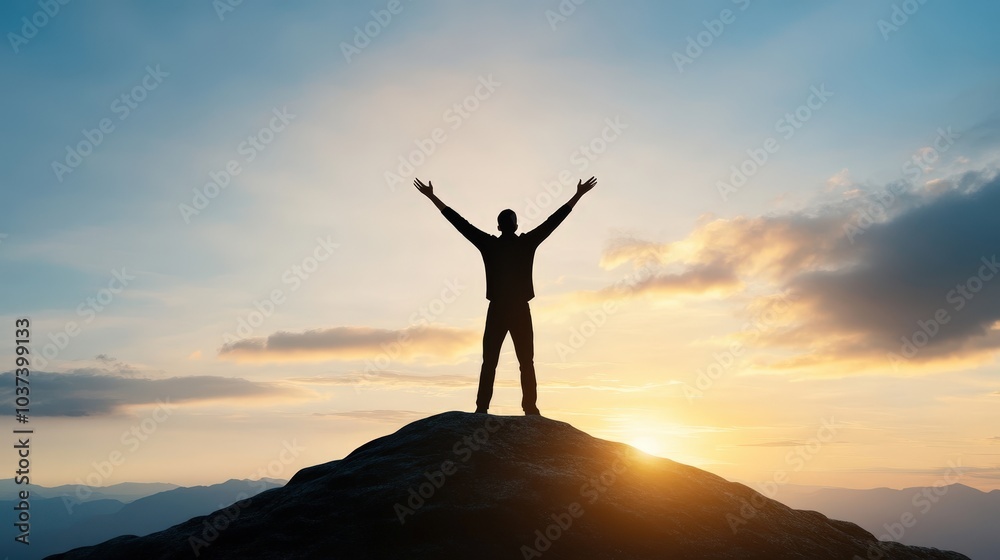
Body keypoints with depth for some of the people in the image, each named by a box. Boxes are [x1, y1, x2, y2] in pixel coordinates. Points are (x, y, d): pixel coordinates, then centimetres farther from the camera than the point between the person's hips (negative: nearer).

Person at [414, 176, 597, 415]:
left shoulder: (489, 244, 0)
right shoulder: (527, 242, 0)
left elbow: (459, 222, 3)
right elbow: (555, 219, 4)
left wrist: (432, 197, 8)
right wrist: (579, 195, 11)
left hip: (497, 310, 0)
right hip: (521, 311, 0)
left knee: (489, 362, 2)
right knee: (526, 362, 4)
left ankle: (482, 408, -7)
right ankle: (530, 408, -4)